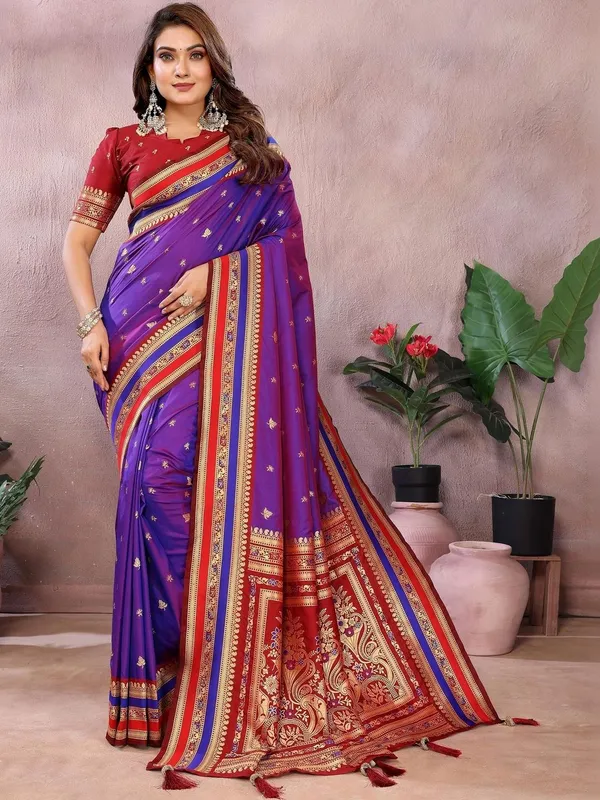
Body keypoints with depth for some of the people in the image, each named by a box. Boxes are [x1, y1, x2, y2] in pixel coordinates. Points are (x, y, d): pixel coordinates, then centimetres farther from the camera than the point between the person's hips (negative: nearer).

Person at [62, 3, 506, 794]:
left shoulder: (246, 143, 15)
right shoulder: (123, 145, 13)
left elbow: (278, 229, 6)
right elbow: (78, 239, 10)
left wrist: (213, 268, -10)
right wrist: (90, 322, -4)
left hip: (224, 331, 0)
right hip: (145, 330, 0)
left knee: (224, 474, -8)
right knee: (158, 475, -10)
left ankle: (215, 665, 4)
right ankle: (169, 656, 3)